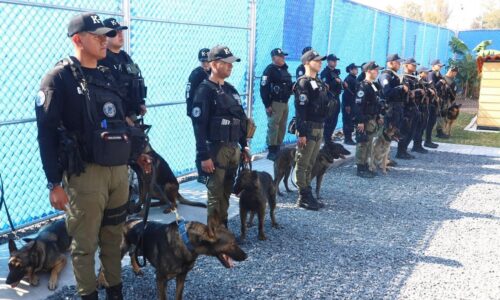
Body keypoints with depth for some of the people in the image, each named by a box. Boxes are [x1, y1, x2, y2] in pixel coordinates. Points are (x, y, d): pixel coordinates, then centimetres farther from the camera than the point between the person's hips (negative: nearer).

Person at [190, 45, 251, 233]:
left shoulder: (230, 89, 14)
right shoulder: (205, 90, -11)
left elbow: (240, 120, 20)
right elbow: (199, 125, -16)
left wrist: (244, 145, 16)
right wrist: (204, 156, -20)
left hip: (233, 148, 7)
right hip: (216, 149, -7)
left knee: (227, 192, 14)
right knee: (215, 194, -2)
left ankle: (223, 229, 25)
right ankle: (213, 233, 7)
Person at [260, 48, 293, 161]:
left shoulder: (284, 70, 16)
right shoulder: (270, 70, -11)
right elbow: (264, 88, -17)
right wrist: (267, 105, -20)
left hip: (285, 103, 9)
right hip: (274, 103, -9)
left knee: (282, 127, 11)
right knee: (273, 127, -8)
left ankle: (278, 149, 20)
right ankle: (272, 151, -4)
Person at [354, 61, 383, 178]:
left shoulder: (374, 86, 14)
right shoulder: (363, 86, -15)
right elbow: (359, 105, -20)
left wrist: (378, 117, 19)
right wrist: (360, 121, -24)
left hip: (372, 120, 9)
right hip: (365, 121, -9)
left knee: (369, 144, 13)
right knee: (363, 145, -4)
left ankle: (365, 166, 21)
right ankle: (360, 169, 1)